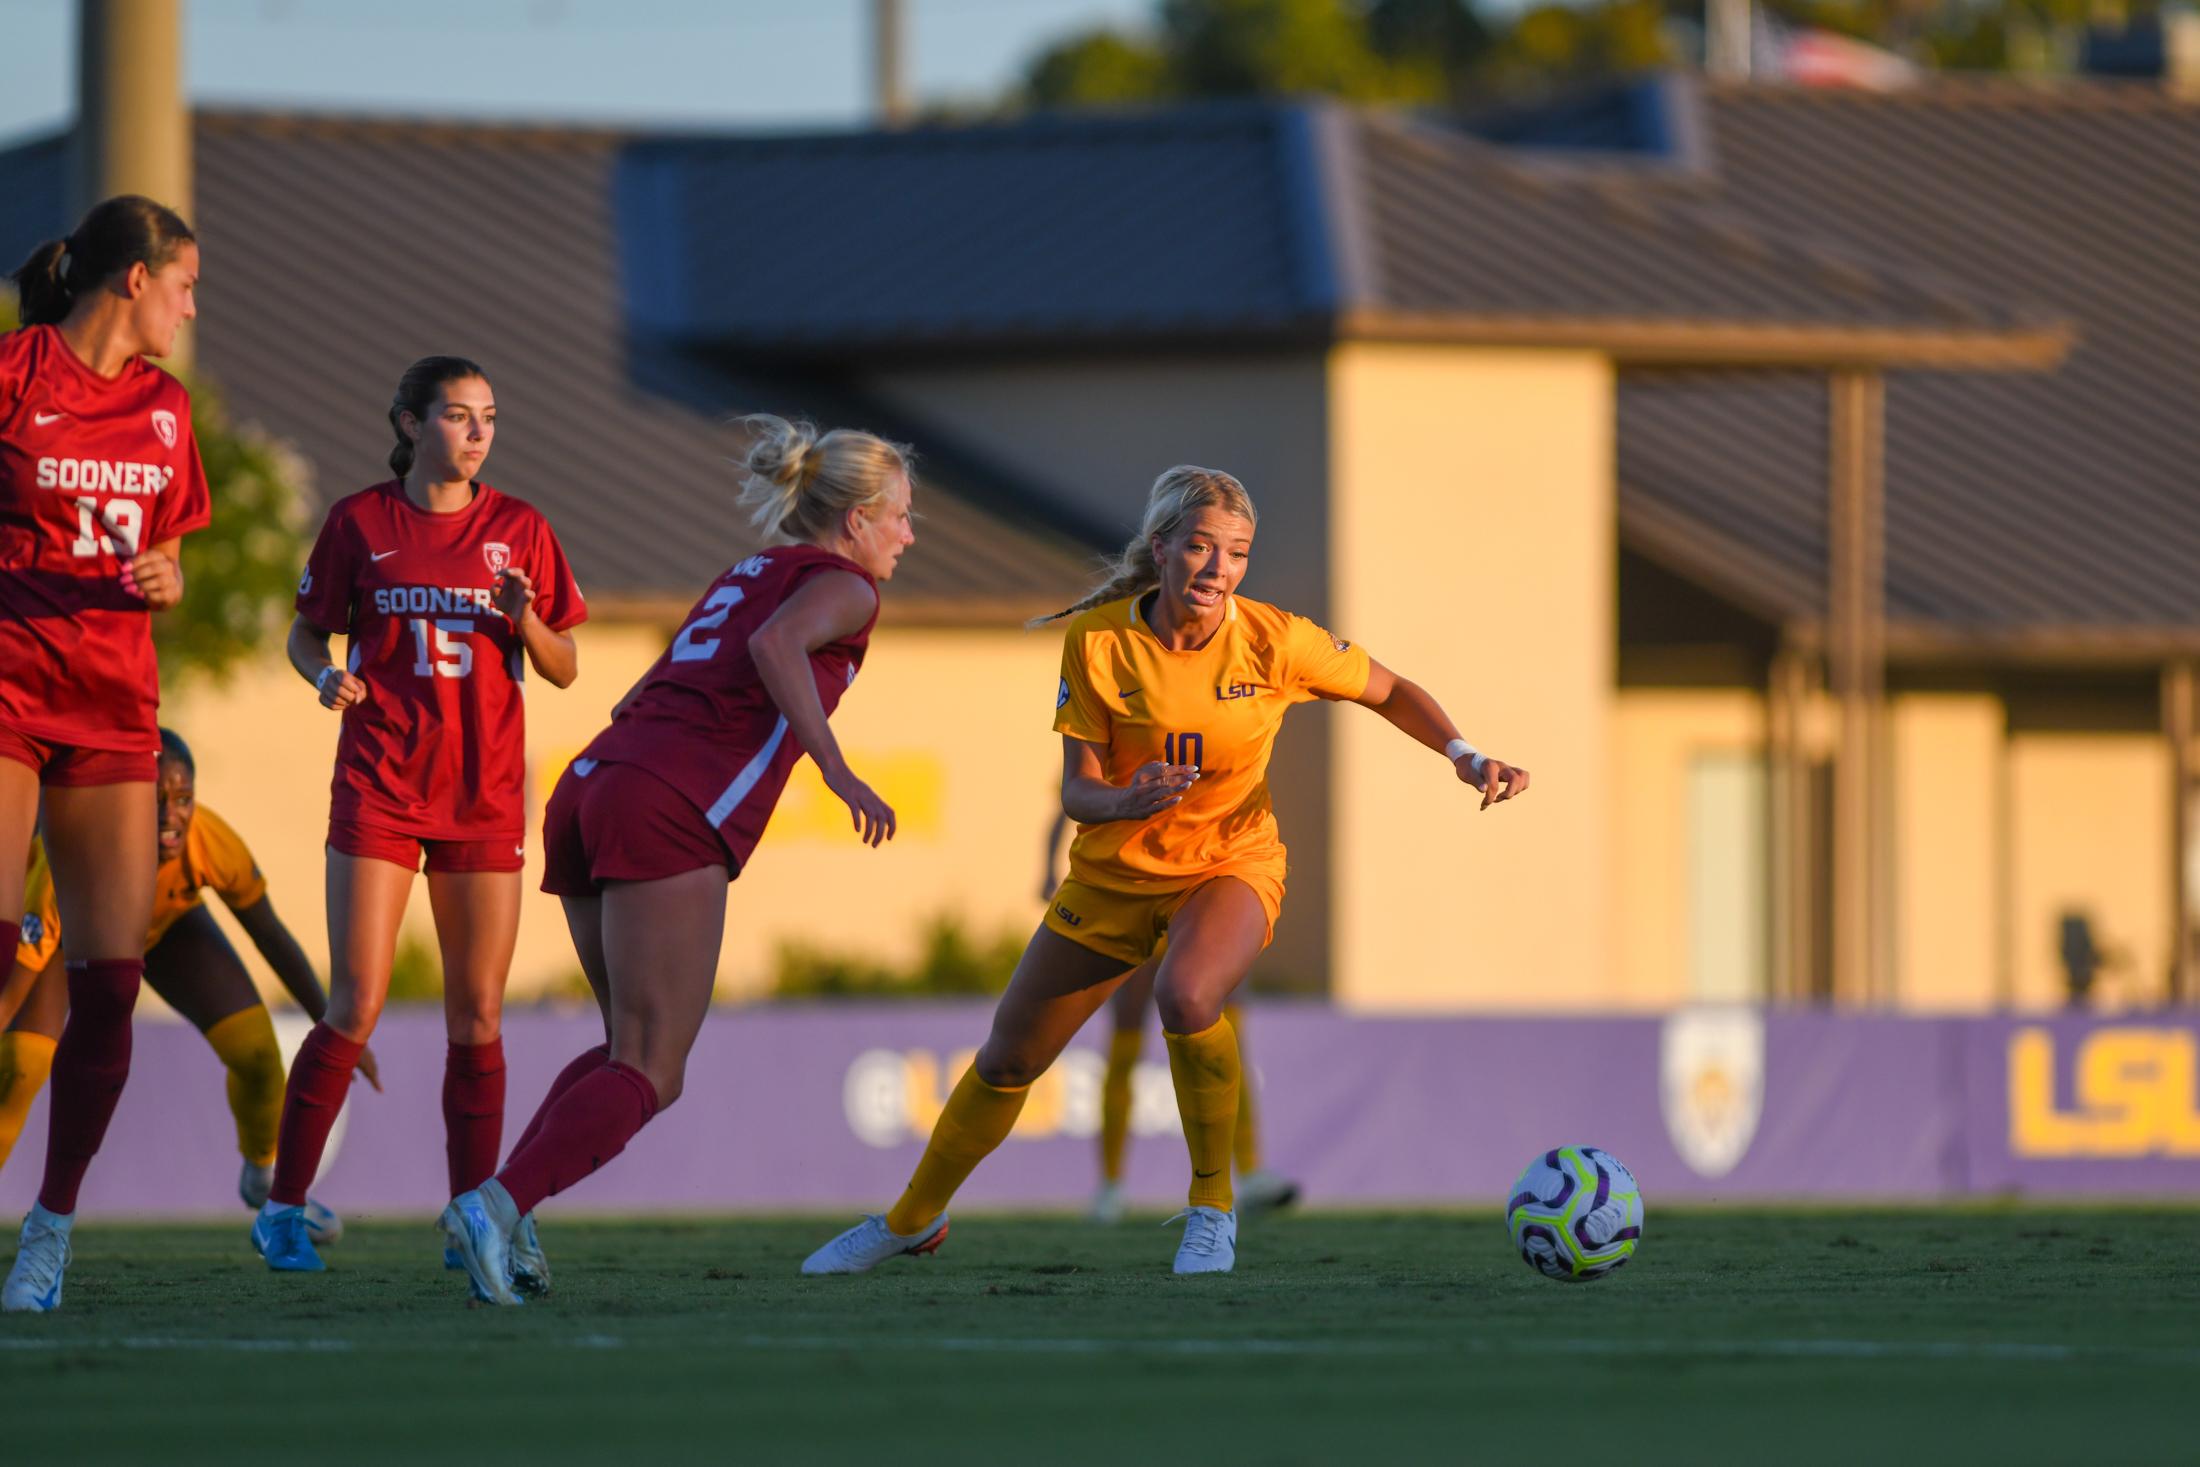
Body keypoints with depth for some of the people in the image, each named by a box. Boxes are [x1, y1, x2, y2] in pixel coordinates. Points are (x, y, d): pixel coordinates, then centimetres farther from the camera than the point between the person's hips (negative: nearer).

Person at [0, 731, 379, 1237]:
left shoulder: (210, 840, -36)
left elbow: (270, 934, -16)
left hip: (168, 922, 3)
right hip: (65, 929, -3)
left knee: (256, 1050, -8)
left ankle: (263, 1176, 24)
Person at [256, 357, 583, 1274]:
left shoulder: (519, 530, 5)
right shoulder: (360, 522, 1)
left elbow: (563, 672, 8)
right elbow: (307, 633, 10)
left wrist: (526, 620, -12)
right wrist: (325, 675, -12)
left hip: (486, 799, 2)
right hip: (380, 786, -2)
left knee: (477, 1016, 2)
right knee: (356, 1007, -10)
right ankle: (283, 1209, 0)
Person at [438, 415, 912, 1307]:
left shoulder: (741, 578, 30)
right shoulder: (841, 584, 7)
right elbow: (775, 645, -15)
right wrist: (836, 770, -19)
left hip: (588, 790, 8)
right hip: (671, 819, -8)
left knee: (633, 1047, 19)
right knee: (649, 1075, -8)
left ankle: (504, 1211, 2)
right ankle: (496, 1205, -28)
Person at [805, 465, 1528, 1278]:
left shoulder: (1275, 640, -18)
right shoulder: (1099, 641, -17)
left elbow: (1390, 692, -1)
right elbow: (1077, 791, -13)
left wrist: (1463, 755, -17)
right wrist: (1124, 800, -36)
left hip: (1230, 864, -2)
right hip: (1115, 872, 2)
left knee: (1186, 996, -37)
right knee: (1006, 1060, 11)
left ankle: (1212, 1206, -15)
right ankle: (913, 1219, 38)